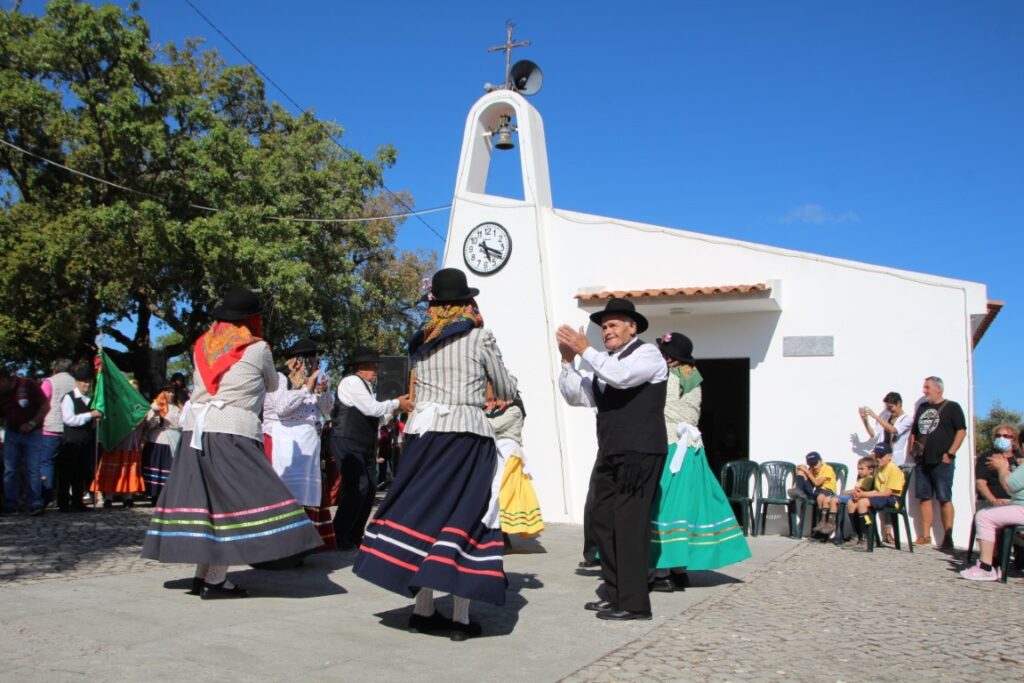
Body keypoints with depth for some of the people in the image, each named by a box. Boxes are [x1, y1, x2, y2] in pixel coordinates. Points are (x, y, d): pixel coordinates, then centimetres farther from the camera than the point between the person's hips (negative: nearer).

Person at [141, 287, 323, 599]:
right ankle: (215, 580, -7)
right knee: (233, 501, -4)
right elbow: (272, 385, 17)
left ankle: (202, 575, 14)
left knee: (205, 499, 10)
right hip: (233, 432, -6)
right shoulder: (257, 349, 1)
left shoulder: (203, 345, 14)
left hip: (195, 427, 6)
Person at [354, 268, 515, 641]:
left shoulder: (420, 340, 12)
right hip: (466, 433, -4)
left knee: (426, 511, 10)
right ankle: (460, 618, -1)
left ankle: (423, 610, 13)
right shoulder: (480, 337, 0)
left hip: (423, 431, 4)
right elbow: (507, 391, 8)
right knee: (463, 517, -1)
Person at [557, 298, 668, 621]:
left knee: (629, 524, -9)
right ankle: (614, 594, 17)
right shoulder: (604, 364, 22)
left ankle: (634, 602, -4)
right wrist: (568, 360, 5)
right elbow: (574, 395, 16)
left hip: (639, 454, -8)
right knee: (604, 522, 8)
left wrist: (585, 350, -15)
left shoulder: (647, 353, -1)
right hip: (610, 456, 8)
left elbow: (620, 376, -21)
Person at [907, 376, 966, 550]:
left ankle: (948, 538, -3)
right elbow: (914, 432, 24)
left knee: (944, 499, -5)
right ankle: (925, 535, 11)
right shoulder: (922, 408, 17)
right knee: (925, 498, 6)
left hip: (941, 462, -6)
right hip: (922, 462, 6)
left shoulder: (952, 407, 0)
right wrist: (911, 449, 9)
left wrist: (950, 453, -13)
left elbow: (961, 431, -7)